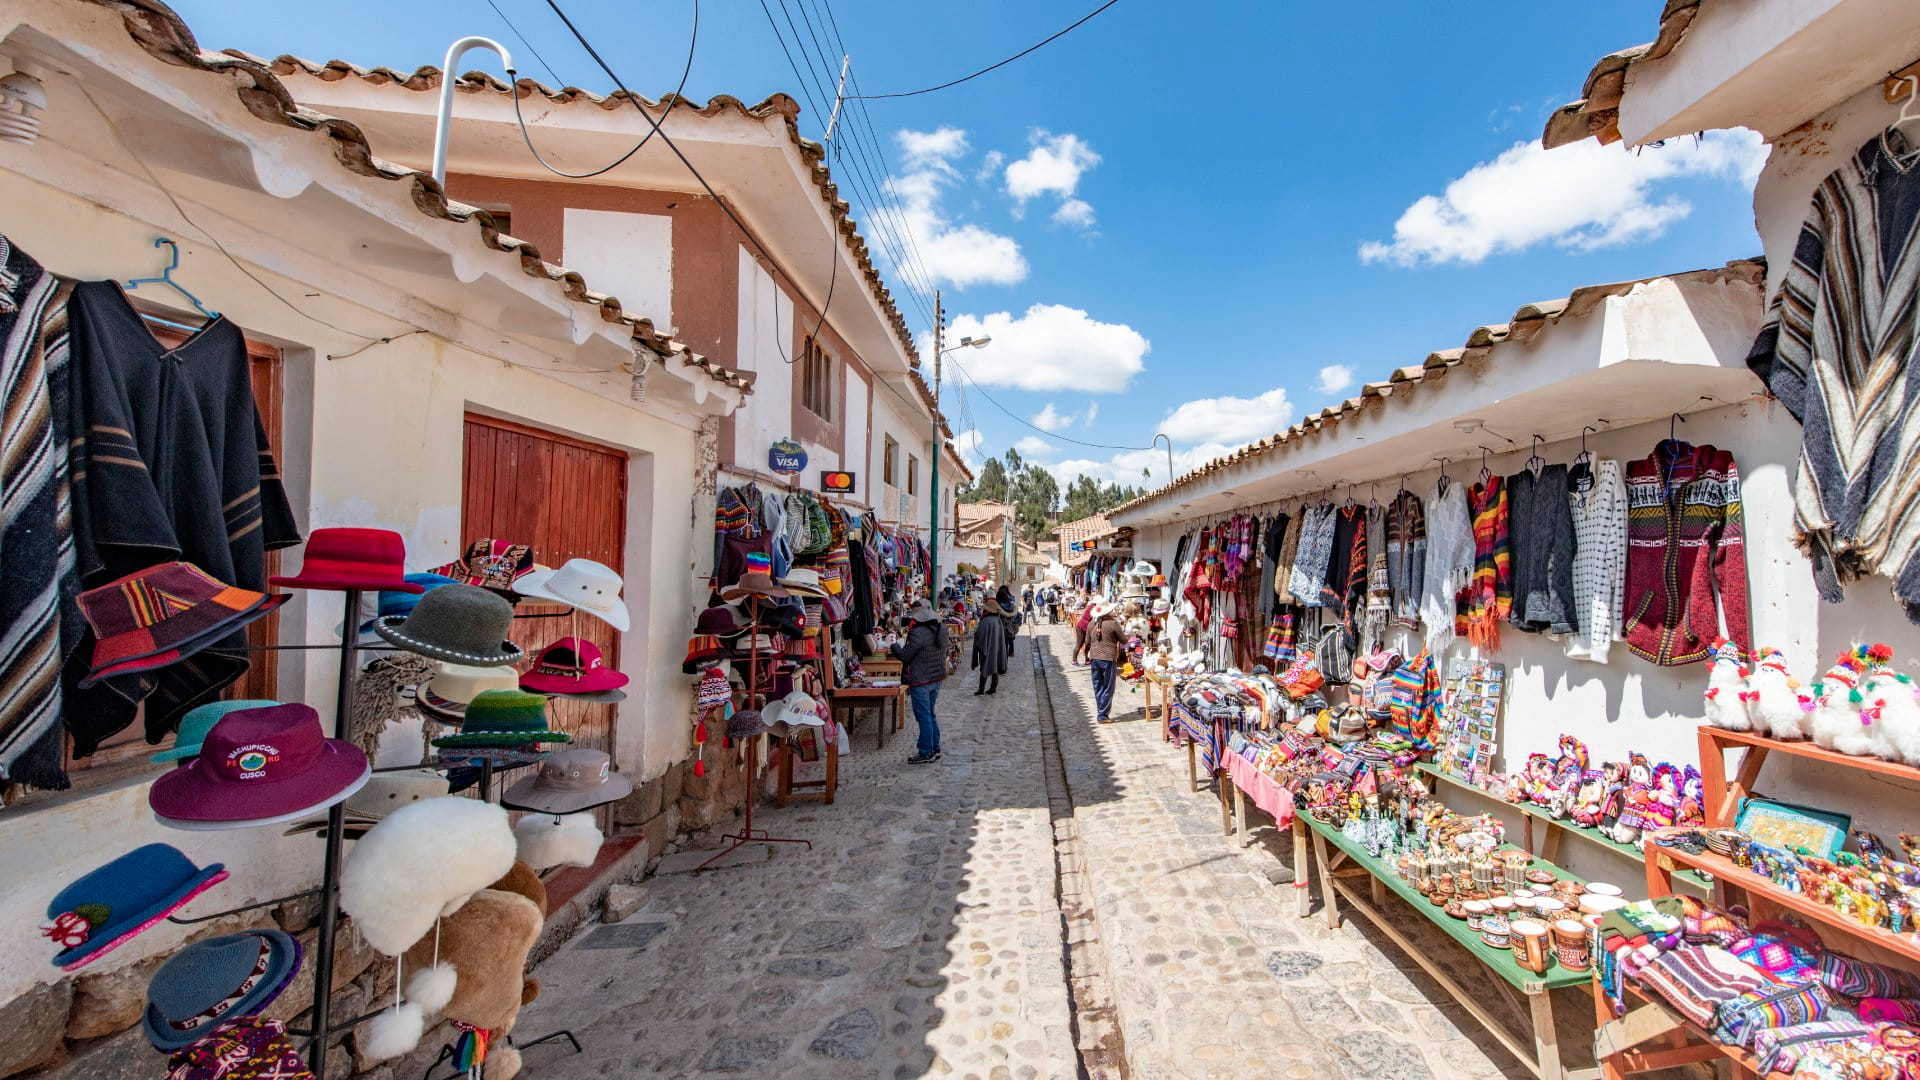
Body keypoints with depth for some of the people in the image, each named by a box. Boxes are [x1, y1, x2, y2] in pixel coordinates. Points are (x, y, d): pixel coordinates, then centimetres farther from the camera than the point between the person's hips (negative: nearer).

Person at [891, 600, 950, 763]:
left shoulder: (918, 633, -22)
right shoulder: (941, 629, 3)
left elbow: (904, 656, -16)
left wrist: (895, 646, 3)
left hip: (921, 681, -8)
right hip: (937, 678, 8)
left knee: (924, 717, 1)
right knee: (930, 715, 18)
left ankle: (926, 753, 9)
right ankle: (935, 749, 25)